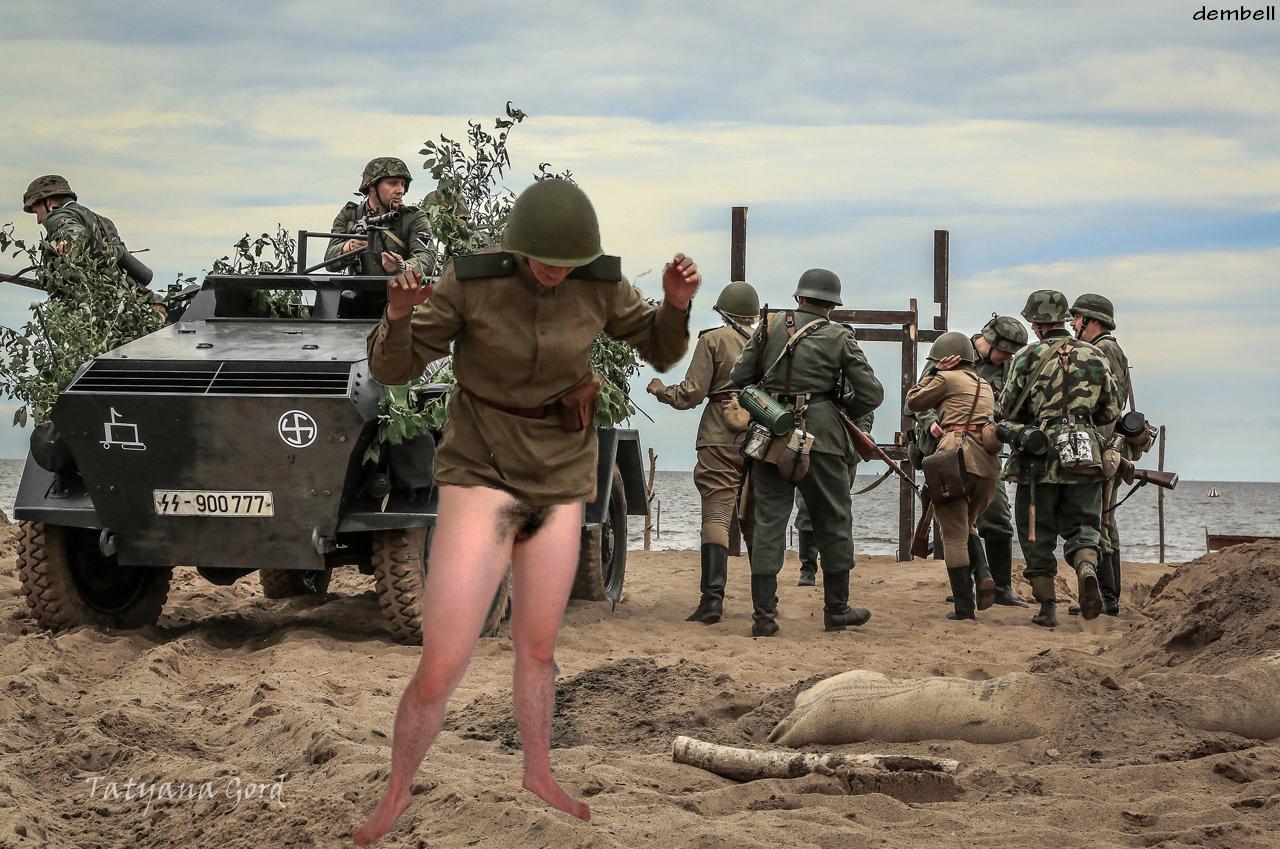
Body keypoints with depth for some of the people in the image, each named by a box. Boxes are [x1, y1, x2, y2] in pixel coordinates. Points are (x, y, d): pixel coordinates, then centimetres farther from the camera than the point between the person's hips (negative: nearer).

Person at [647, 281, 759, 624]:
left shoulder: (713, 340, -1)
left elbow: (692, 393, -4)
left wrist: (661, 390, 13)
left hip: (720, 440, -4)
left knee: (716, 515, -8)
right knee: (757, 521, 13)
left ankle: (713, 597, -19)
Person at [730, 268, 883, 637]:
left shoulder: (770, 327, 5)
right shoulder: (839, 338, -2)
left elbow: (739, 376, 5)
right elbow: (871, 394, -2)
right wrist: (845, 412, 17)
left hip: (771, 436, 2)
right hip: (820, 437, -2)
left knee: (769, 522, 4)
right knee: (834, 523, 12)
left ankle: (764, 615, 0)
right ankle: (837, 609, 19)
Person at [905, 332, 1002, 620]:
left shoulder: (946, 379, 2)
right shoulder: (986, 387, 23)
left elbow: (914, 401, 12)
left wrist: (933, 372, 15)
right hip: (988, 464, 6)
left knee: (954, 534, 1)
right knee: (967, 526, 24)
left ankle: (963, 605, -3)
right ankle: (983, 575, -2)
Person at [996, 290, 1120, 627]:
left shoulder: (1028, 358, -4)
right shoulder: (1094, 356, 6)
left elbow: (1007, 412, -2)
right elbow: (1111, 412, 11)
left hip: (1040, 458, -2)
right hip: (1085, 458, 2)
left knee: (1037, 535, 8)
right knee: (1082, 526, 11)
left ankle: (1047, 606, 6)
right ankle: (1087, 567, -20)